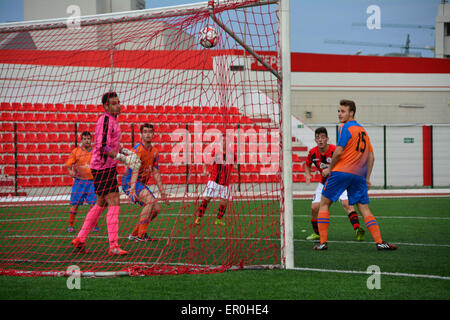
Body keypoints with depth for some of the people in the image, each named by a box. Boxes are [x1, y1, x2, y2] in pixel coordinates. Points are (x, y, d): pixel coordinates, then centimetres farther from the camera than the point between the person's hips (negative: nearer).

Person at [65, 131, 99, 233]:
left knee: (93, 204, -5)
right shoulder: (76, 151, 4)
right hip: (79, 181, 0)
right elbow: (68, 164, 6)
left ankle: (95, 225, 9)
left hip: (92, 181, 0)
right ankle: (70, 225, 8)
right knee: (75, 204, -2)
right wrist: (71, 172, -13)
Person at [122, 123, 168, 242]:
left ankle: (135, 234, 14)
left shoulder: (154, 151, 10)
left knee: (156, 209, 4)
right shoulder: (138, 149, -16)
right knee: (150, 201, -27)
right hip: (130, 182, -9)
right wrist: (132, 188, -41)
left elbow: (155, 172, 15)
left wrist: (162, 191, 13)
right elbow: (135, 169, -28)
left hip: (141, 183, 9)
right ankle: (141, 234, -24)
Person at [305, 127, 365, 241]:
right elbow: (307, 164, 13)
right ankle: (316, 233, 18)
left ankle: (357, 229, -38)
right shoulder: (313, 152, -8)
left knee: (346, 203, -27)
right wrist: (308, 175, -5)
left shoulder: (335, 150, -23)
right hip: (325, 182, 4)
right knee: (314, 207, -5)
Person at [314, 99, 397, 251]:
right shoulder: (363, 130, 18)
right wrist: (367, 178, 21)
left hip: (341, 172, -6)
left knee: (324, 204, 6)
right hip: (359, 176, 6)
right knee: (364, 209, 5)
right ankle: (379, 242, -7)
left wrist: (329, 169, 2)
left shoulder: (345, 127, -4)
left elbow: (338, 152, -12)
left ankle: (323, 242, 2)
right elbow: (371, 157, 19)